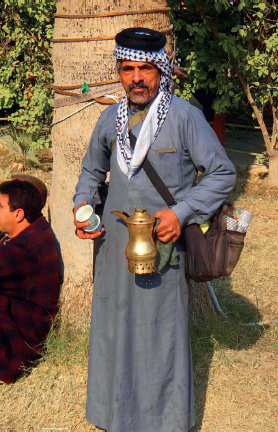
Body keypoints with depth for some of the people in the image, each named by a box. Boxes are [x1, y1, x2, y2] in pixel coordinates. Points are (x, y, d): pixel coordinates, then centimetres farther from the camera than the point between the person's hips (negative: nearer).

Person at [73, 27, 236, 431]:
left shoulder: (185, 117, -9)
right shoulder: (110, 118, 5)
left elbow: (223, 173, -6)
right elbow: (92, 170, 21)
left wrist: (182, 212, -17)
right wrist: (82, 205, 2)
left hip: (163, 246, -4)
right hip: (115, 244, 4)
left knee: (163, 333, 6)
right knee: (114, 327, 14)